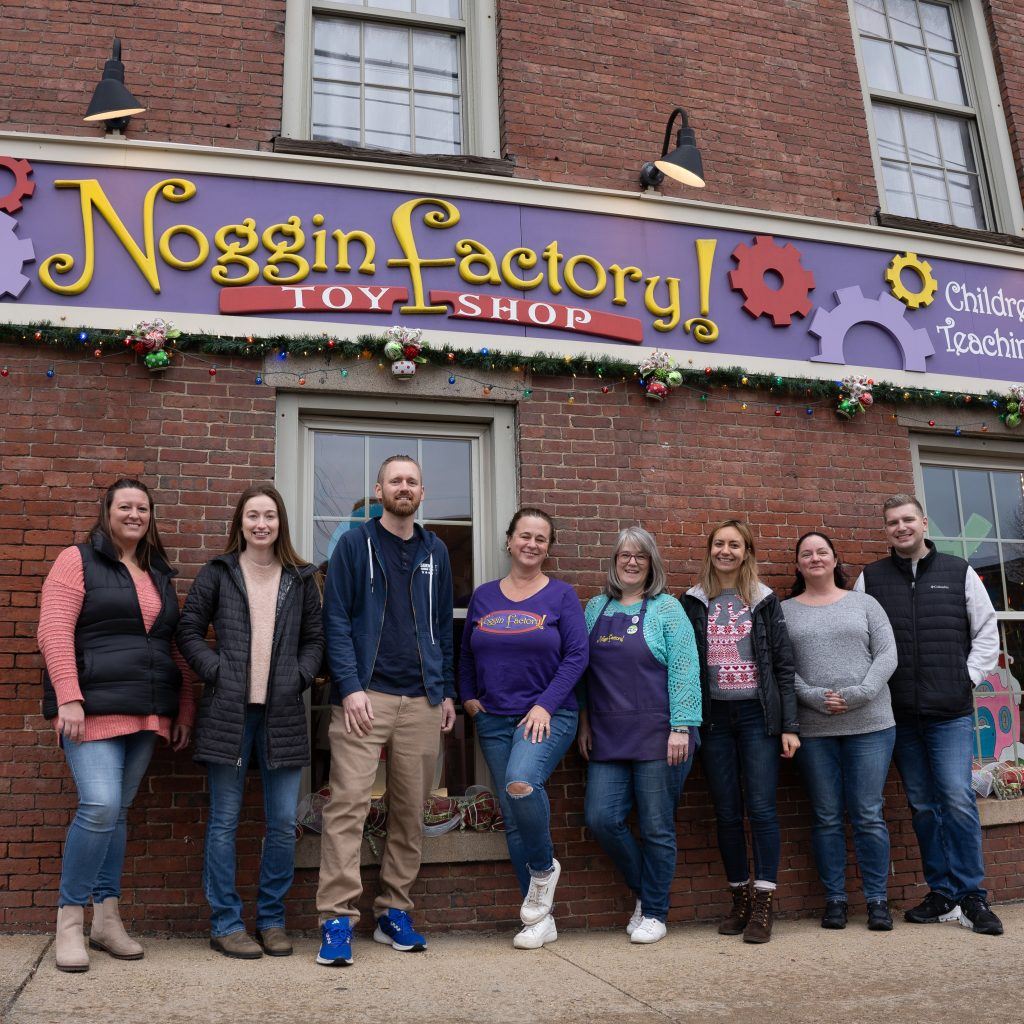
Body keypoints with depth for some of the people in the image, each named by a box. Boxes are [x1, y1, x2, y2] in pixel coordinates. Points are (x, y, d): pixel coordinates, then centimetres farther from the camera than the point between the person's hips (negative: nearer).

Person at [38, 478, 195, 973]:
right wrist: (68, 697, -18)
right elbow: (55, 631, -9)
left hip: (146, 715, 5)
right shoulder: (77, 561, 1)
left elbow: (174, 647, 18)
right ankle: (69, 921, 2)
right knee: (100, 806, -15)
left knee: (117, 812, 10)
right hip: (93, 708, -5)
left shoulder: (160, 575, 17)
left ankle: (106, 920, 19)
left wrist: (185, 709, 12)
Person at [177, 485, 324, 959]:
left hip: (283, 714, 2)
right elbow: (189, 631, 4)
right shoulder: (217, 573, 5)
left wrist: (300, 677, -3)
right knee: (225, 821, 5)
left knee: (284, 823, 5)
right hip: (228, 712, -2)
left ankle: (271, 919, 20)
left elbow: (315, 638, 12)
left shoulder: (301, 579, 9)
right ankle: (225, 924, 17)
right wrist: (217, 671, -7)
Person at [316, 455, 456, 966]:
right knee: (347, 806, -8)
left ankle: (393, 911, 20)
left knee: (411, 812, 8)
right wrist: (350, 687, -12)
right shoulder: (354, 544, 2)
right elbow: (336, 620, -3)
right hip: (364, 695, -4)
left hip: (422, 702, 4)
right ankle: (337, 919, 0)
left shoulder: (435, 552, 14)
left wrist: (447, 691, 11)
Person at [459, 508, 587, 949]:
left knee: (521, 783, -30)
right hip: (494, 720, 4)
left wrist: (545, 705, -13)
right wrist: (468, 697, 6)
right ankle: (540, 918, 18)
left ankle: (544, 867, -1)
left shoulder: (561, 595, -1)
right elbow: (466, 654, 18)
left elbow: (576, 656, -6)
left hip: (548, 716, -4)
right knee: (512, 818, 5)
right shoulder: (483, 596, 9)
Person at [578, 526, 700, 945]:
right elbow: (583, 669, 15)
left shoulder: (666, 608, -1)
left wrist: (681, 728, -14)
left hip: (657, 735, -4)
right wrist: (584, 722, 10)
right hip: (608, 737, 4)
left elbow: (683, 671, -7)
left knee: (656, 827, 3)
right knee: (601, 818, -1)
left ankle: (654, 912, 22)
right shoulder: (597, 607, 12)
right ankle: (644, 890, 24)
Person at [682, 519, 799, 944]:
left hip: (758, 715, -1)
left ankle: (763, 905, 3)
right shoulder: (693, 603, 7)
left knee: (762, 809, -5)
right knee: (727, 813, 6)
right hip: (714, 717, 1)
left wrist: (789, 725, -2)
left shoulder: (765, 601, 6)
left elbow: (783, 665, 4)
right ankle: (740, 899, 19)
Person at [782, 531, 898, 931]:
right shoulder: (784, 611, 6)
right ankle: (835, 899, 17)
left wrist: (858, 694, -13)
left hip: (869, 725, 0)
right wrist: (815, 698, -15)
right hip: (813, 729, 0)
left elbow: (887, 655, 0)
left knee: (868, 816, 3)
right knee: (827, 818, 7)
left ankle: (877, 900, 15)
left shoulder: (864, 603, 8)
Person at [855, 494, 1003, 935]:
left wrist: (969, 678, 1)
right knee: (923, 805, 7)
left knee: (957, 798, -9)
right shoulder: (870, 579, 7)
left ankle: (972, 896, 4)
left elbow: (986, 631, 9)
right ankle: (943, 894, 17)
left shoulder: (959, 573, 7)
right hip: (900, 715, 2)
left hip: (951, 712, -1)